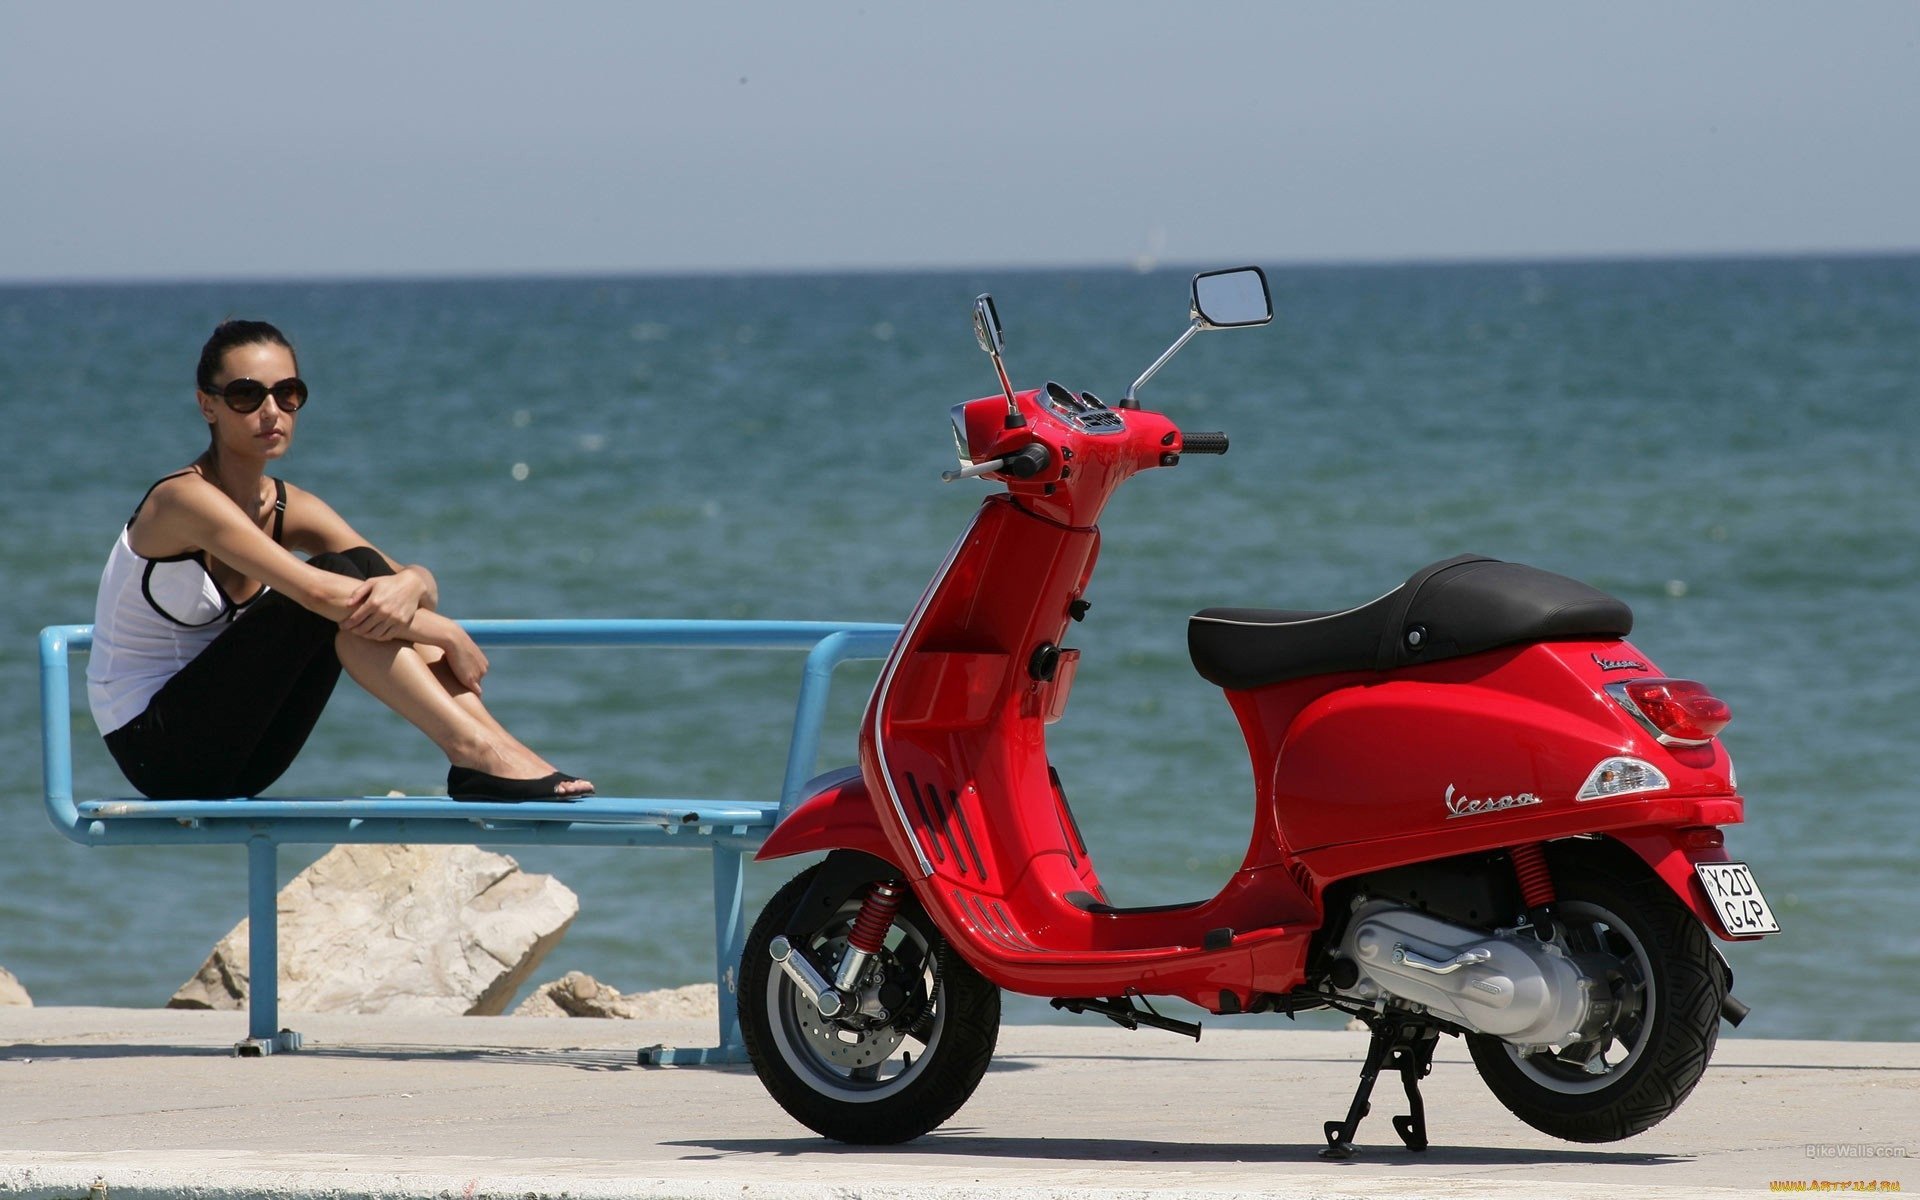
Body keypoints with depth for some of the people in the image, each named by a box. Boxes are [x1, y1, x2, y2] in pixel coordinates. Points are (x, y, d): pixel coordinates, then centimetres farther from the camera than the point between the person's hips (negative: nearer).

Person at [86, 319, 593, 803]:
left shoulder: (288, 508, 7)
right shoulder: (186, 500, -17)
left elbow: (422, 579, 0)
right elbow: (317, 591, -27)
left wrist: (410, 585, -25)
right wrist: (450, 637, -21)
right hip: (154, 749, -8)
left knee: (366, 570, -8)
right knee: (341, 588, -21)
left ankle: (494, 747, -20)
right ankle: (473, 751, -28)